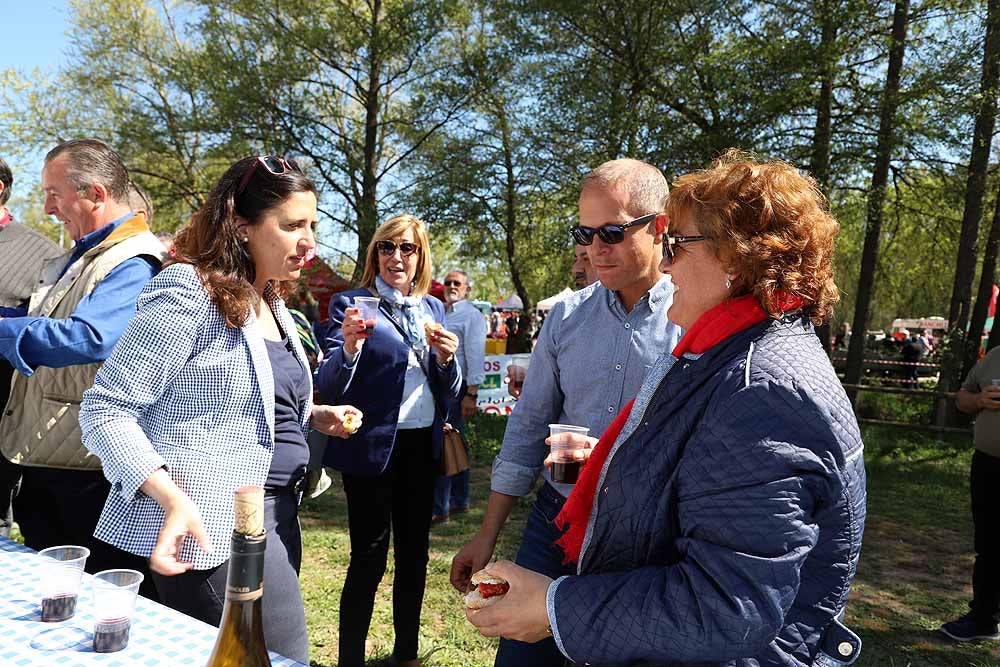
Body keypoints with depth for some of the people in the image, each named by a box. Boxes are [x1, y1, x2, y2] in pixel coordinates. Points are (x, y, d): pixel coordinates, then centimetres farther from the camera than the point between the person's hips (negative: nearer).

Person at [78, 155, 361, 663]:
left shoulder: (272, 302, 13)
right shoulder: (188, 293, -16)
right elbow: (105, 410, -16)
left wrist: (317, 415, 6)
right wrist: (171, 497, -28)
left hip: (275, 511, 9)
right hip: (211, 525, -9)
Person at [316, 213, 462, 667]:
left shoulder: (433, 308, 9)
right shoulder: (352, 303, -5)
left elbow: (449, 392, 11)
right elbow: (329, 387, -11)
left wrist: (446, 358, -10)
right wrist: (348, 348, -31)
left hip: (422, 445, 5)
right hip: (373, 446, -5)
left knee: (414, 551, 15)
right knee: (369, 558, 0)